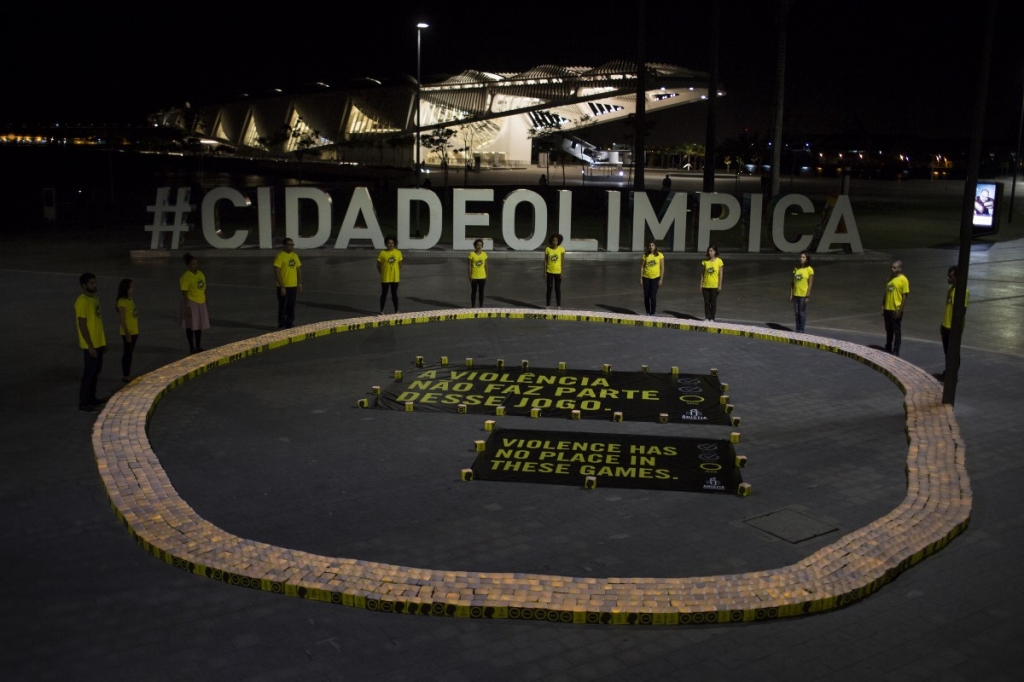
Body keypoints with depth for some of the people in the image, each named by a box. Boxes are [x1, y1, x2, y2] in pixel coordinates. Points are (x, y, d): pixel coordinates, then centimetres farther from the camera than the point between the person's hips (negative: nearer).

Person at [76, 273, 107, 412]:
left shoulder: (95, 298, 12)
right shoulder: (82, 301, -18)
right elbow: (82, 325, -20)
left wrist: (103, 341, 19)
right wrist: (90, 346, -21)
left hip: (98, 343, 9)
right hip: (90, 345, -9)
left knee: (95, 372, 16)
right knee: (88, 373, -4)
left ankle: (92, 398, 27)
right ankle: (84, 403, 3)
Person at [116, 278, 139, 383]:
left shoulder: (131, 299, 11)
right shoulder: (122, 301, -15)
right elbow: (122, 319, -18)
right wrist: (127, 333, -20)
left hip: (134, 332, 8)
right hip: (127, 333, -8)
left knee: (130, 353, 12)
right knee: (127, 353, -1)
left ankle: (128, 375, 19)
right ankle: (125, 375, 7)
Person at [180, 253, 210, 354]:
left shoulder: (201, 274, 7)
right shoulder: (186, 276, -14)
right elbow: (184, 293, -15)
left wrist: (206, 305, 15)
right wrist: (187, 307, -19)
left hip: (201, 303, 7)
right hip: (191, 303, -7)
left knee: (199, 326, 12)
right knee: (191, 326, 3)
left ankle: (198, 347, 22)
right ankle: (192, 348, 11)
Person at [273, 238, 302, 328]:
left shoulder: (295, 255, 9)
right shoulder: (280, 256, -12)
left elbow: (299, 270, 16)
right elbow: (276, 272, -15)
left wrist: (300, 284, 10)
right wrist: (282, 287, -18)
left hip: (293, 286, 6)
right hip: (283, 287, -6)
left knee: (292, 306, 12)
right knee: (283, 306, 1)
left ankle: (290, 324, 23)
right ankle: (282, 325, 9)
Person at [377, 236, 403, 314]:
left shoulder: (398, 253, 0)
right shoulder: (382, 253, -9)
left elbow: (400, 264, 11)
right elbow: (378, 265, -1)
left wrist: (399, 273, 5)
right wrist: (382, 273, -3)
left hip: (395, 278, 2)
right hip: (385, 278, -2)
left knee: (394, 294, 10)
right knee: (384, 294, 7)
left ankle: (396, 310, 18)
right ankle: (382, 310, 17)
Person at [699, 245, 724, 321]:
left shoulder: (719, 261, -4)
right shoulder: (705, 261, 3)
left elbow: (721, 274, -3)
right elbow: (702, 273, 6)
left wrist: (720, 285, -8)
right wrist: (701, 285, 3)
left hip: (715, 286, -2)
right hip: (706, 286, 2)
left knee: (713, 303, 3)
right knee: (706, 302, 6)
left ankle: (712, 318, 11)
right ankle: (707, 318, 14)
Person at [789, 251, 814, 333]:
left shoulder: (809, 269, -6)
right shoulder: (796, 269, 8)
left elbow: (810, 284, -8)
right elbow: (793, 283, 9)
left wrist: (808, 296, -13)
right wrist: (791, 294, 6)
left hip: (804, 295, -5)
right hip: (796, 294, 5)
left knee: (802, 313, 1)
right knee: (796, 312, 10)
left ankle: (801, 330, 10)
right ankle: (797, 329, 21)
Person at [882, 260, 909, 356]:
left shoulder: (903, 280, -11)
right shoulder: (890, 278, 9)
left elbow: (905, 296, -12)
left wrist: (900, 310, -15)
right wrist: (883, 307, 12)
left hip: (896, 310, -7)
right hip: (887, 309, 7)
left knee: (897, 331, 2)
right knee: (889, 330, 16)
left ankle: (896, 352, 7)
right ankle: (888, 349, 28)